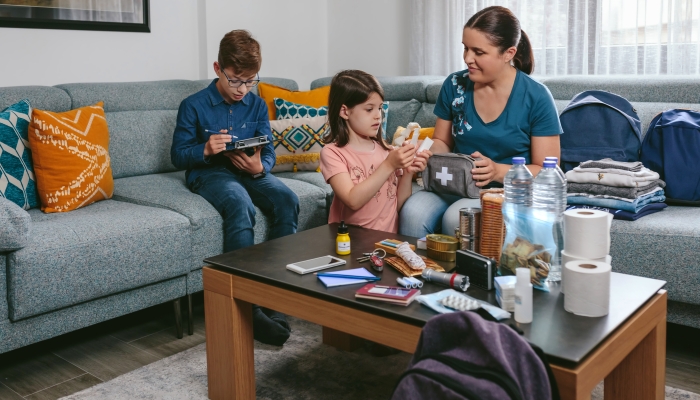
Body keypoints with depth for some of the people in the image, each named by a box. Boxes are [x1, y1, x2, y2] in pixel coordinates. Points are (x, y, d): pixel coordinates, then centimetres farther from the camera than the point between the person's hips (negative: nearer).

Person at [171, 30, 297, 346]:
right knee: (240, 205, -38)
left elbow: (269, 151, 7)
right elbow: (178, 155, 1)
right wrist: (205, 150, -21)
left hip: (249, 171, 4)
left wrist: (259, 167, -18)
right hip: (209, 173, -4)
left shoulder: (257, 105, 9)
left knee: (287, 200, -28)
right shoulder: (194, 106, -2)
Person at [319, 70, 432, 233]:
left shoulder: (387, 150, 7)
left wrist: (407, 173, -7)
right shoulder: (332, 153, -4)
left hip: (388, 239, 3)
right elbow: (353, 200, -17)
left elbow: (399, 205, 7)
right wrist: (389, 165, -19)